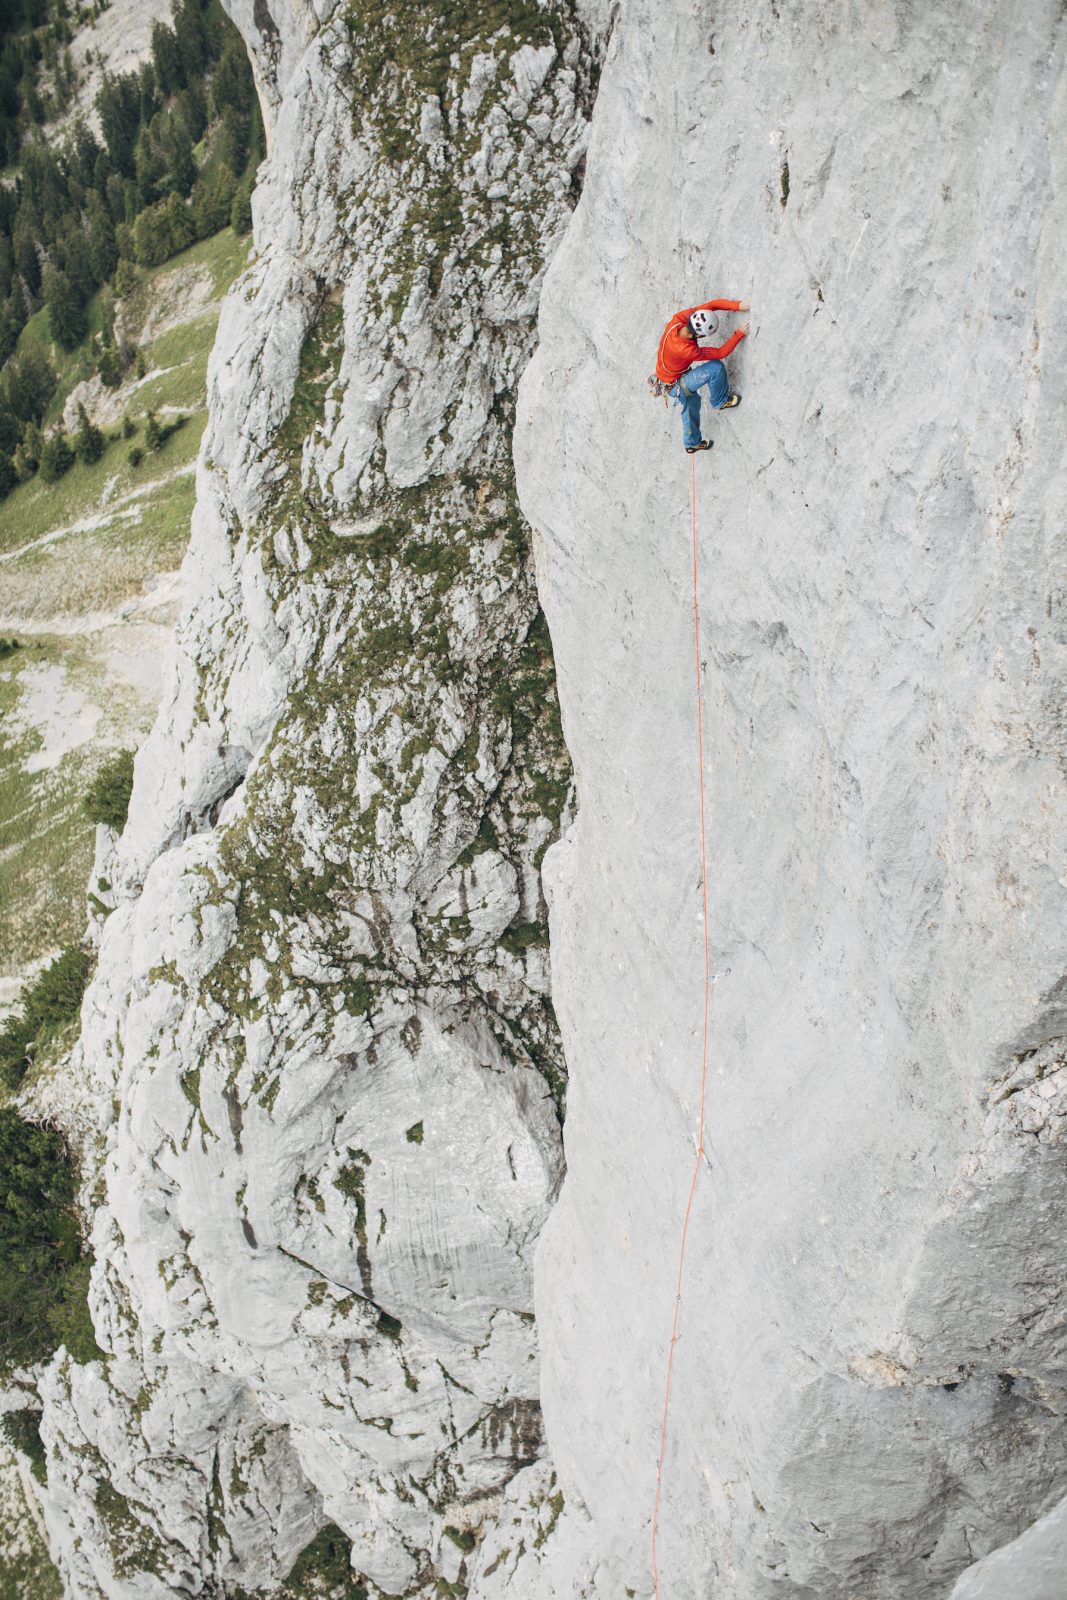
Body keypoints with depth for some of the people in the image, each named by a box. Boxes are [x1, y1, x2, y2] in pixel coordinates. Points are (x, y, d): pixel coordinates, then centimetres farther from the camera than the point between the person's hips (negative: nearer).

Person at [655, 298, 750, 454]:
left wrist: (738, 305, -32)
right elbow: (720, 353, -29)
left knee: (691, 403, 30)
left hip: (665, 375, 8)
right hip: (675, 385, -8)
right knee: (716, 367, -20)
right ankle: (720, 402, 7)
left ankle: (692, 443, 49)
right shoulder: (687, 351, -43)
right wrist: (739, 333, -26)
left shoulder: (677, 319, -28)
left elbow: (710, 305, -24)